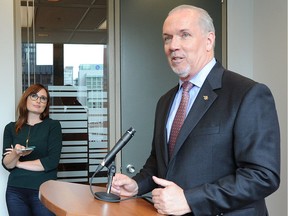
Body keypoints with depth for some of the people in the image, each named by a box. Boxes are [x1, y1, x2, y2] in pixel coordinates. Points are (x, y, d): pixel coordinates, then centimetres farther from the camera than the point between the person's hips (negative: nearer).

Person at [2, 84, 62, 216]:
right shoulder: (11, 128, 8)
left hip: (44, 191, -2)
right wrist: (16, 154, -19)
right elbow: (7, 165, 2)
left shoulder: (53, 125, -1)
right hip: (15, 191, 2)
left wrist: (19, 163, -3)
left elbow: (52, 162, -11)